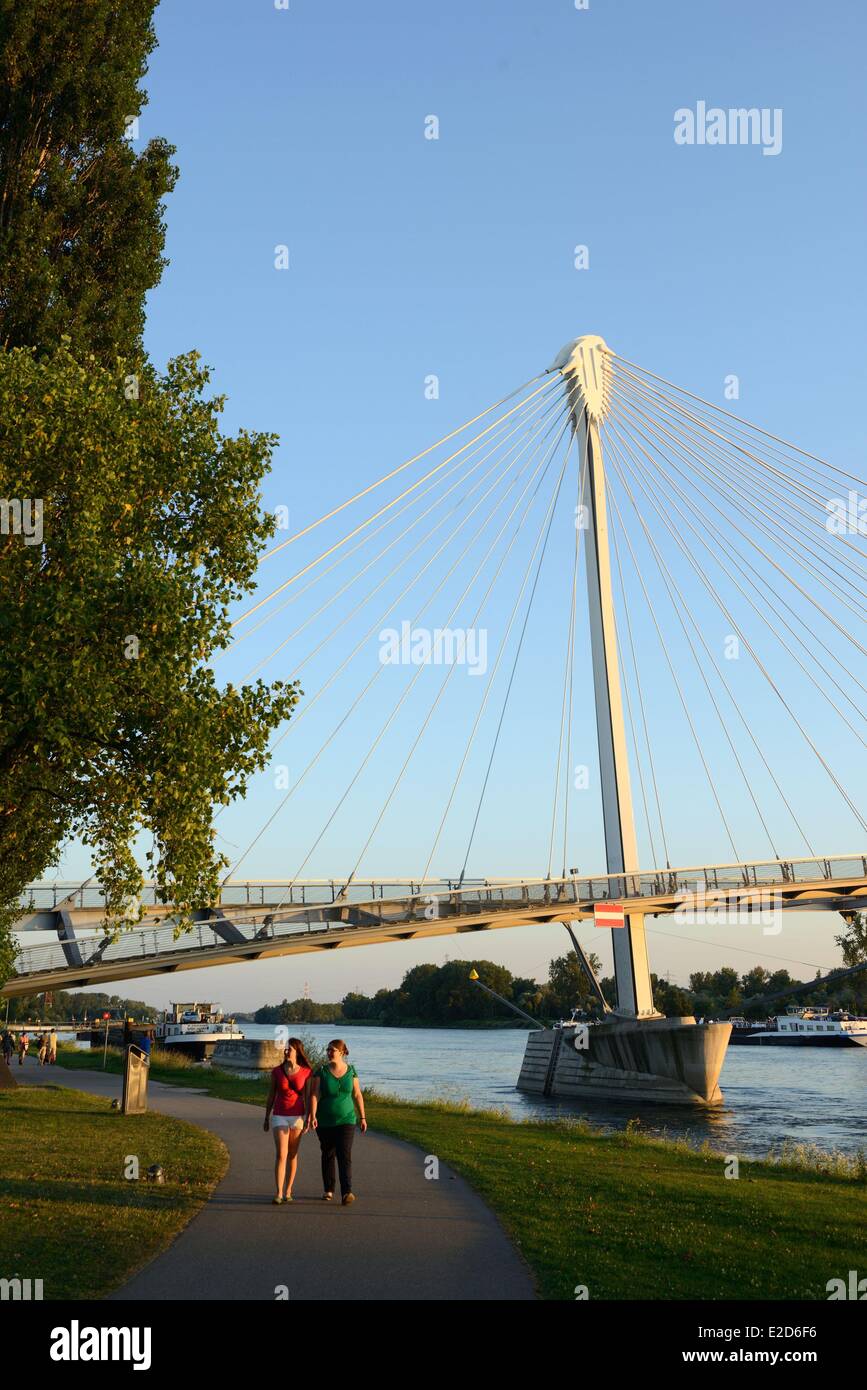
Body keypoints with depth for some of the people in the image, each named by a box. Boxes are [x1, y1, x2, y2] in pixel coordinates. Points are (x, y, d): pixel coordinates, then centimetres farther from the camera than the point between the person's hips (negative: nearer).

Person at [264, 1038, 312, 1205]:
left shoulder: (306, 1072, -4)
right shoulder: (276, 1071, -3)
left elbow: (307, 1097, -3)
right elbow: (271, 1096, 4)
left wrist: (307, 1120, -9)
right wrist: (266, 1118, 6)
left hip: (298, 1117, 0)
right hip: (279, 1117, 0)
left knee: (292, 1155, 8)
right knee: (280, 1155, -10)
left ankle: (288, 1191, 19)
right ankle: (278, 1194, -10)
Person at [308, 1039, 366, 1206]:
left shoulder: (351, 1070, 0)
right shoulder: (321, 1070, -5)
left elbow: (357, 1095, 6)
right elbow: (314, 1095, -12)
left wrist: (362, 1117, 6)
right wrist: (312, 1115, -26)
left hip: (346, 1120, -1)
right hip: (325, 1122, 1)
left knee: (345, 1156, -11)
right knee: (328, 1155, 12)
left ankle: (347, 1192, -18)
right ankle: (328, 1190, 25)